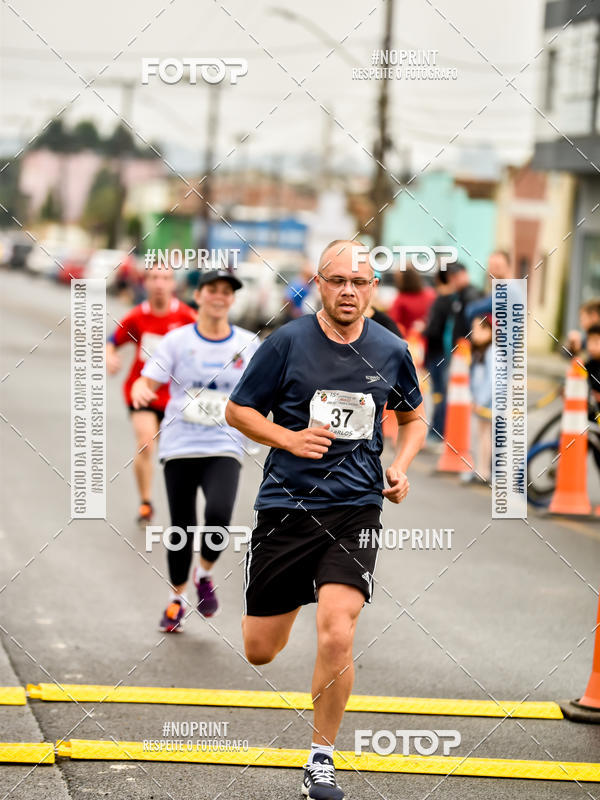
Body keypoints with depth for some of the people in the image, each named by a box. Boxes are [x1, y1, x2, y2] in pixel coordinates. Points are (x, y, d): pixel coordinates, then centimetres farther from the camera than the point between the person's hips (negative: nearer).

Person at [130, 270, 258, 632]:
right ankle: (177, 599, 27)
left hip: (224, 448, 0)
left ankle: (205, 575, 5)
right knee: (182, 529, 3)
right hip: (180, 448, 0)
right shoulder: (178, 340, 1)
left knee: (219, 515, -25)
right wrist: (141, 392, -25)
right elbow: (147, 382, -3)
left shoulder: (248, 345, 5)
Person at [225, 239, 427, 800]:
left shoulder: (391, 351, 4)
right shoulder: (287, 343, -4)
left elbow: (414, 417, 21)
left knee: (337, 638, -17)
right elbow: (236, 410, 3)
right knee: (259, 652, 5)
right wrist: (290, 439, -13)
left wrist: (401, 466, 3)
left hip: (355, 508, 1)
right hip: (286, 506, 0)